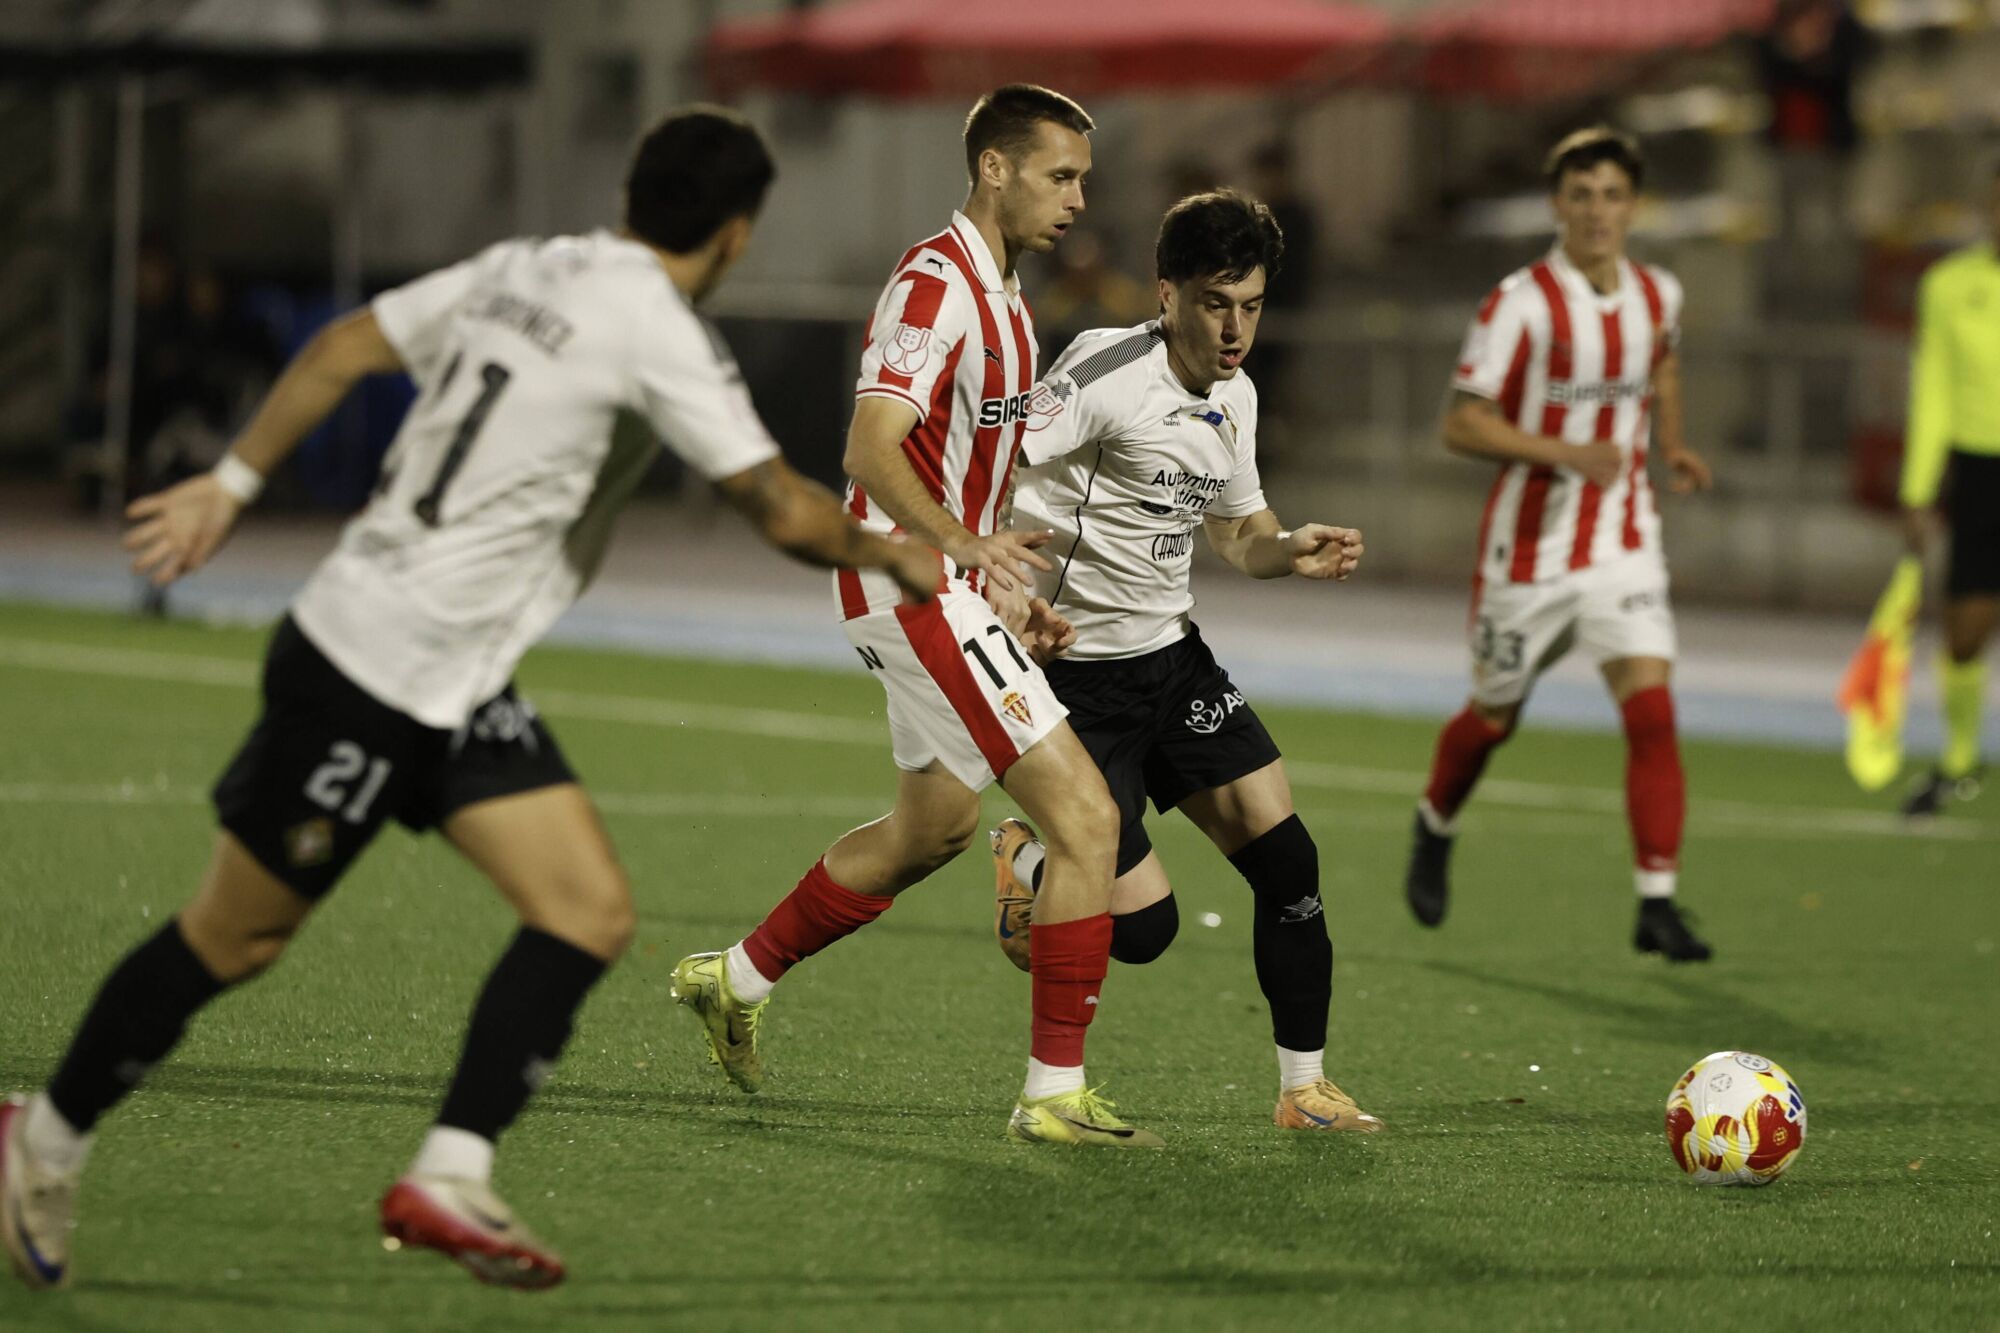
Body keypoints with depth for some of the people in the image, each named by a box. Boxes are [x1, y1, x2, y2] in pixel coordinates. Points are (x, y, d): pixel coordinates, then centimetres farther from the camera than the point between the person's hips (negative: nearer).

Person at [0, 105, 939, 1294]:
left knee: (592, 913, -3)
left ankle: (452, 1175, -7)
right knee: (235, 937, 5)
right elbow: (783, 511, -16)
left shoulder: (521, 270, 7)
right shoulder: (660, 332, -17)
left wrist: (230, 485, 18)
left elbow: (346, 348, 12)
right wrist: (897, 559, 2)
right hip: (373, 670, -9)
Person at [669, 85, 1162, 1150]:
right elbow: (871, 452, -27)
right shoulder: (935, 282, -18)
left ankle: (737, 979, 41)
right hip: (912, 583, -11)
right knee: (1085, 817, -15)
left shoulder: (997, 292, 15)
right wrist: (964, 543, -42)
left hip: (945, 580, 11)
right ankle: (1056, 1094, -12)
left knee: (933, 829, 27)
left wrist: (1001, 586, 20)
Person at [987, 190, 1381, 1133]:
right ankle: (1028, 857, 21)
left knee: (1285, 857, -4)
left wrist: (1292, 552, -2)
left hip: (1174, 656, 7)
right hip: (1076, 674, -7)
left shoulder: (1234, 397, 7)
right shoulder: (1107, 372, -17)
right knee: (1142, 925, -12)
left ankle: (1304, 1088, 8)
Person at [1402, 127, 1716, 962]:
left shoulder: (1659, 296, 2)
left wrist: (1672, 445, 9)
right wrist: (1565, 452, -26)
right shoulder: (1522, 304, -15)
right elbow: (1461, 425, -15)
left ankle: (1657, 906, -13)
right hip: (1531, 547, -3)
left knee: (1652, 712, -14)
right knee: (1494, 718, 13)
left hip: (1625, 546, 3)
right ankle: (1434, 831, 44)